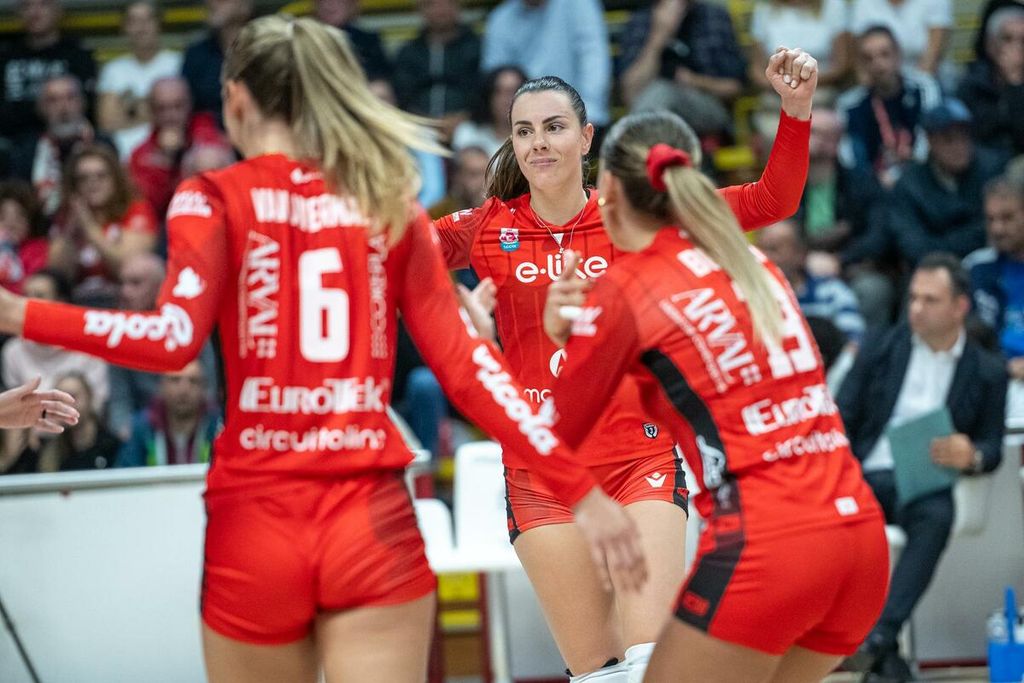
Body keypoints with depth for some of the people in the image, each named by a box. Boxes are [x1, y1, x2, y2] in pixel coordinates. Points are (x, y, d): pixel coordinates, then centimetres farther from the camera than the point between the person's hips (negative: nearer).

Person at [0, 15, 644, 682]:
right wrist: (579, 487, 5)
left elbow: (176, 337, -15)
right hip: (374, 524, 1)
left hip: (256, 523, -1)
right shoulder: (392, 202, 9)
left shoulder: (213, 197, 1)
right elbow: (464, 365, 4)